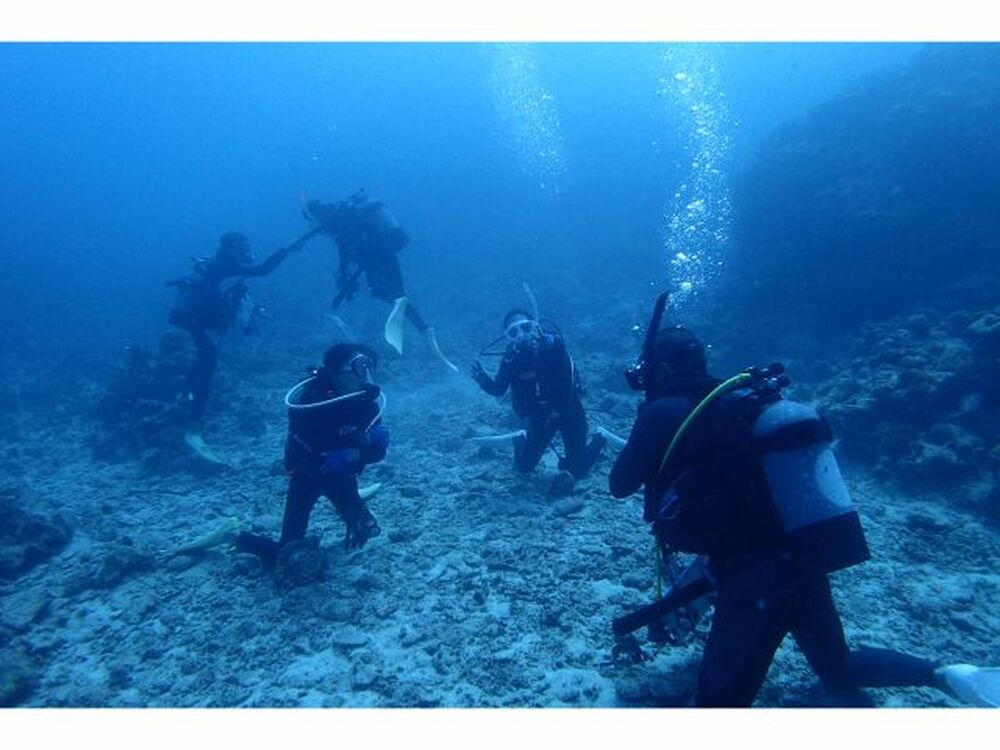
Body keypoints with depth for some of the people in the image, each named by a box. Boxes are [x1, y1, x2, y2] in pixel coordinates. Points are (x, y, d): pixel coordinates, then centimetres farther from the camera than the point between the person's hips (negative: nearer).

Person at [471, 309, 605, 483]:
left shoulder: (553, 343, -20)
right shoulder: (511, 356, -13)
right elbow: (498, 390, -11)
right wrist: (482, 379, -32)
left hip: (568, 412, -2)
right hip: (540, 417, 3)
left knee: (579, 471, 0)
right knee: (523, 467, 7)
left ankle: (597, 441, 30)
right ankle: (522, 440, 40)